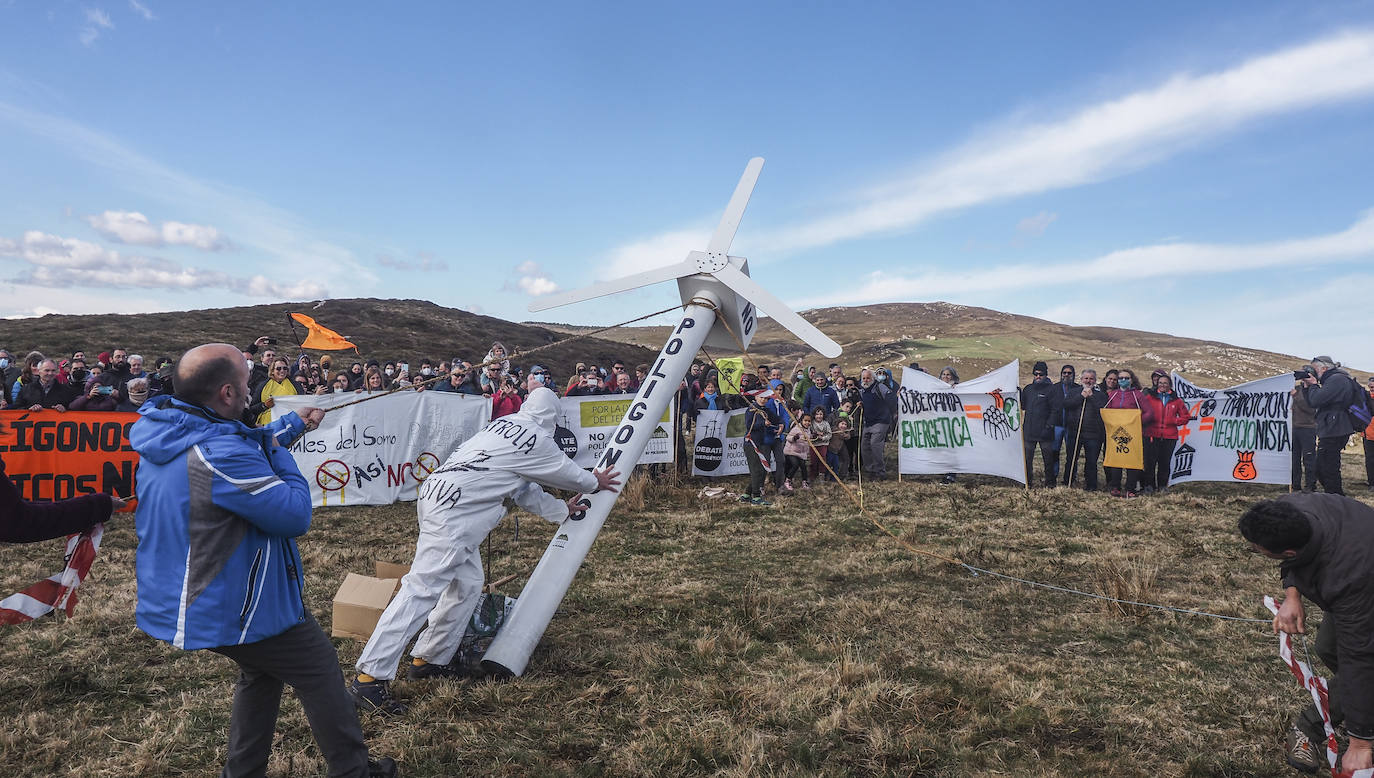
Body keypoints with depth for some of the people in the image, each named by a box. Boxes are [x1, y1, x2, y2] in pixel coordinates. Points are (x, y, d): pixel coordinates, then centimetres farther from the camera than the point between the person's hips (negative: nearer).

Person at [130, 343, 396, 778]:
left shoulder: (162, 429, -1)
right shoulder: (218, 455, -32)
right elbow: (296, 514, -26)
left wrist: (292, 425, 20)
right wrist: (279, 453, -12)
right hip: (237, 608, -10)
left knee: (261, 669, 28)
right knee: (320, 672, 7)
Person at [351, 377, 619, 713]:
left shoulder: (503, 424, 18)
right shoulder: (537, 441, -7)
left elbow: (522, 486, 27)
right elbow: (569, 474, 11)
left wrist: (560, 509, 36)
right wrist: (595, 482, 32)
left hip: (440, 497, 10)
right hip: (451, 515, -10)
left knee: (468, 584, 17)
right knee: (421, 590, -11)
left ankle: (430, 658, 26)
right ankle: (370, 677, -11)